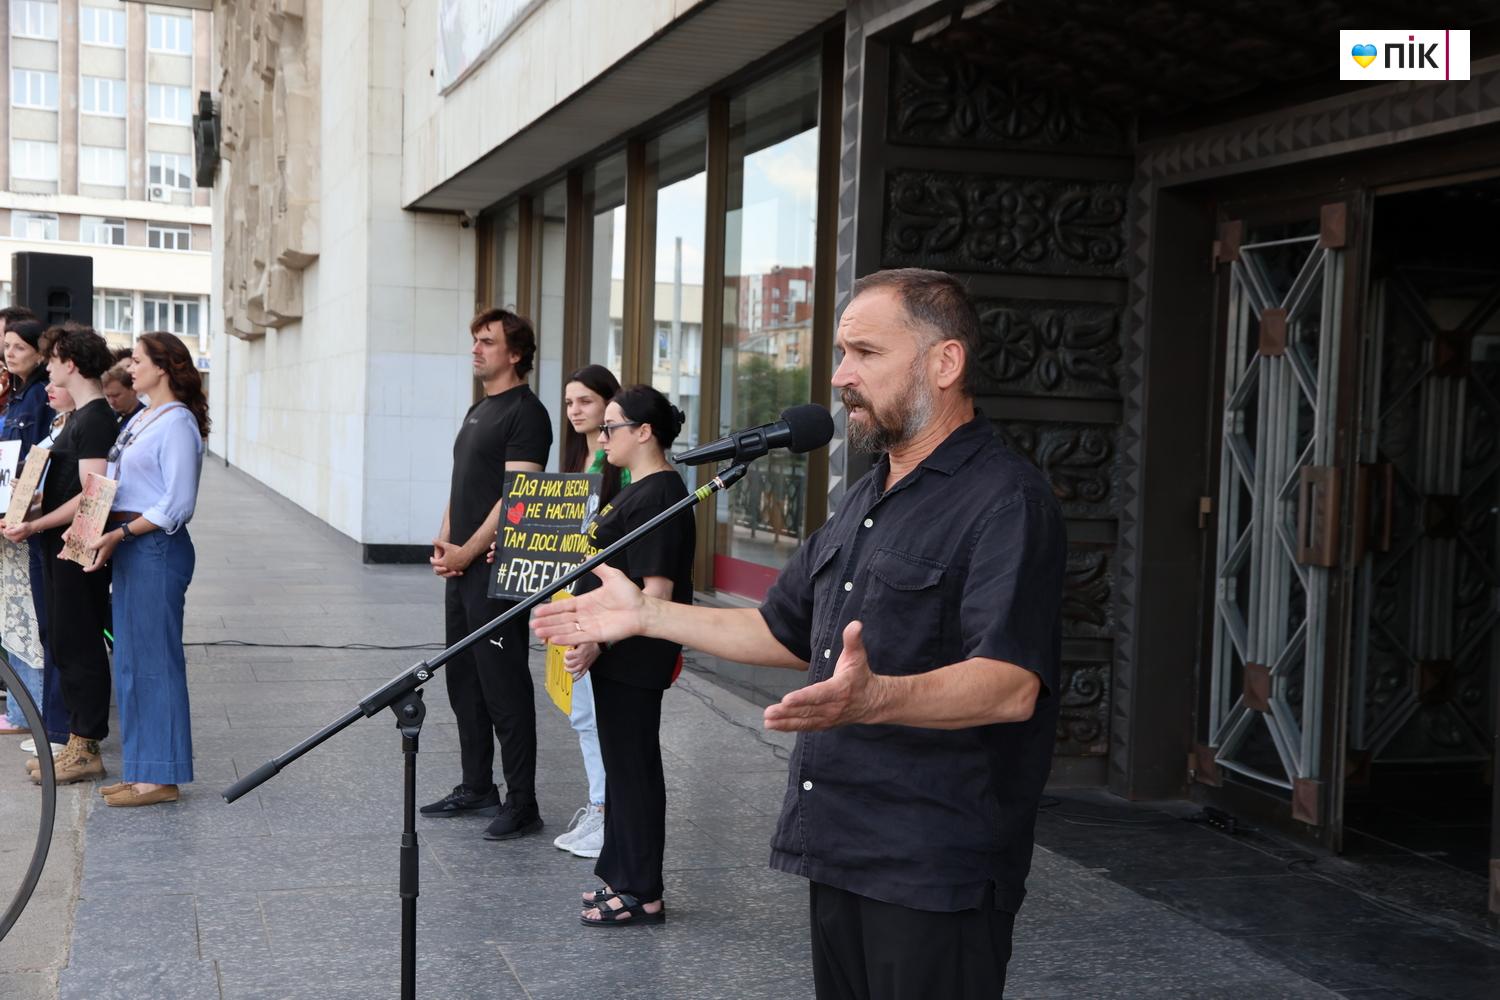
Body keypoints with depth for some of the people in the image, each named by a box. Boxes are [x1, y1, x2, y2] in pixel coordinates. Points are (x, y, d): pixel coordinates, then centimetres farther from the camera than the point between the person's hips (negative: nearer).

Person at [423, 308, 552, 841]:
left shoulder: (526, 413, -11)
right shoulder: (479, 409, 18)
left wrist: (468, 551, -15)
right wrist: (444, 543, 6)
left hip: (497, 571, -10)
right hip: (461, 569, 10)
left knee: (504, 687, -6)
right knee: (463, 681, 15)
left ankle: (522, 805, 0)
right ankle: (477, 787, 27)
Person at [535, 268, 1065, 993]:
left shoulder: (1006, 503, -14)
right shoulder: (863, 503, 18)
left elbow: (1012, 684, -27)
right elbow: (788, 632, 25)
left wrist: (874, 698, -43)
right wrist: (647, 615, 18)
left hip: (935, 875, -8)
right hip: (838, 852, 9)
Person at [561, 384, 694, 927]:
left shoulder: (658, 497, -19)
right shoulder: (639, 490, 14)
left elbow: (654, 592, -25)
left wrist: (599, 642, -25)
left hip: (632, 658, -10)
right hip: (618, 655, 10)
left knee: (632, 767, -2)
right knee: (623, 763, 17)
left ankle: (642, 893, 8)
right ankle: (621, 876, 28)